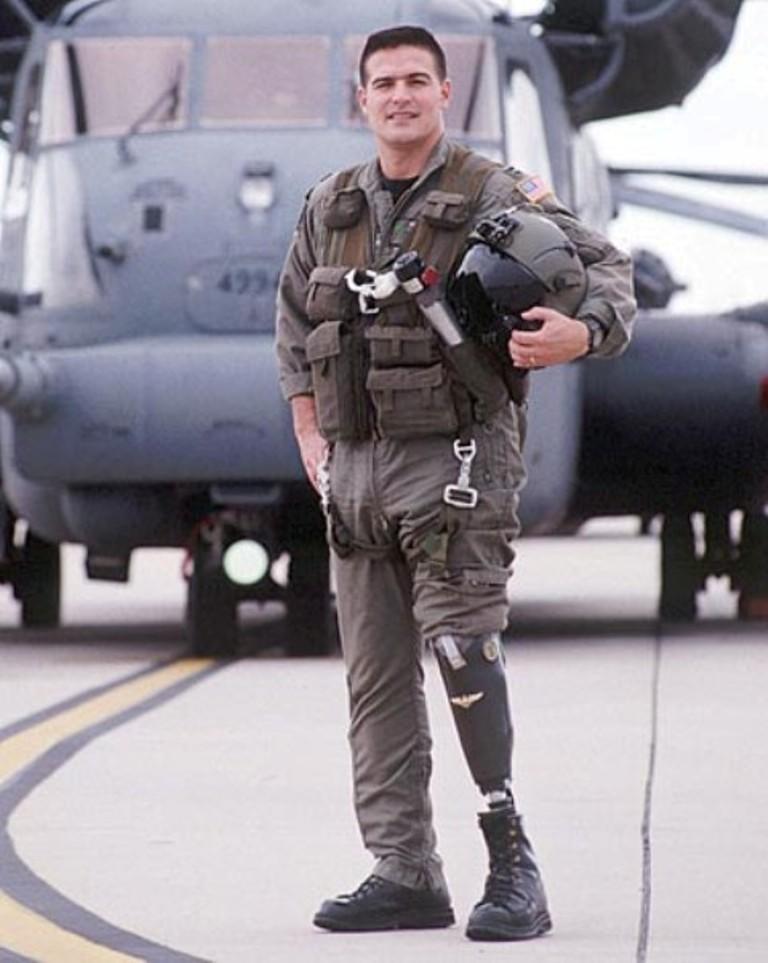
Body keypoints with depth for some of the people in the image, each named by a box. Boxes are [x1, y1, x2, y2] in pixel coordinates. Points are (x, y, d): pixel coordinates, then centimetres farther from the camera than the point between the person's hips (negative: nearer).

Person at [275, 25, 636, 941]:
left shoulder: (493, 196, -4)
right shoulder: (331, 207, 12)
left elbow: (604, 265, -2)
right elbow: (293, 318, 24)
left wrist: (581, 334, -23)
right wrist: (308, 429, 15)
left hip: (454, 457, -6)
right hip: (355, 467, 6)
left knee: (461, 645, -18)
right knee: (376, 676, 6)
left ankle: (511, 864, -15)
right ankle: (403, 874, 11)